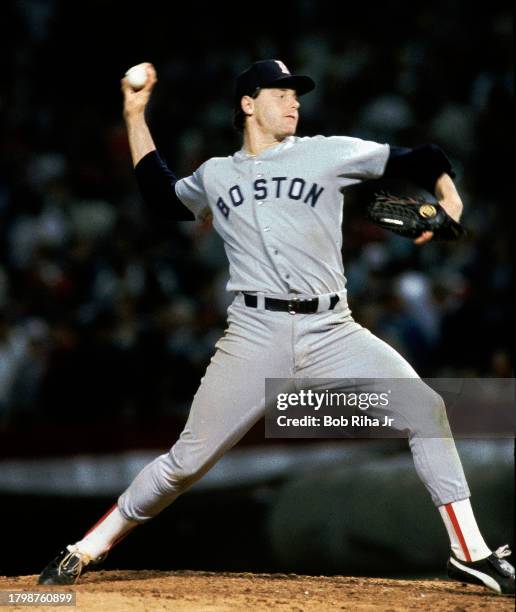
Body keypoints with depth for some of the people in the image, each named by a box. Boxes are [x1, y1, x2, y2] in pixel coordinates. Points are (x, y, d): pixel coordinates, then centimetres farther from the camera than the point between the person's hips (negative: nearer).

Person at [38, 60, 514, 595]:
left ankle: (469, 554, -8)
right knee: (185, 463, -4)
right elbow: (161, 196, 34)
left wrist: (447, 193, -12)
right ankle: (87, 551, 12)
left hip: (330, 332, 0)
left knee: (427, 409, -16)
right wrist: (135, 117, 31)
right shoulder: (214, 175, 16)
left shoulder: (328, 153, 9)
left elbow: (412, 162, 9)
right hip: (253, 338, 0)